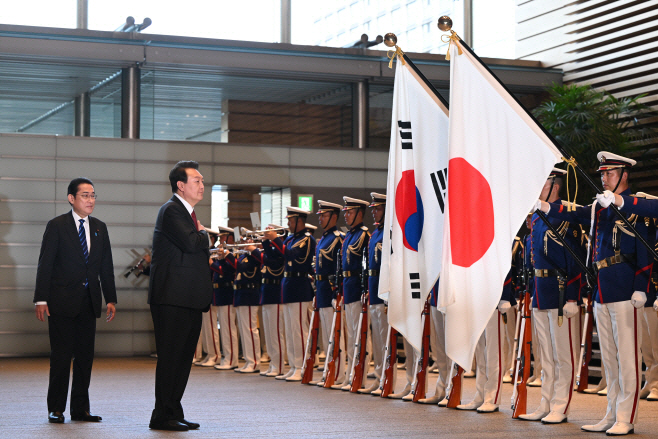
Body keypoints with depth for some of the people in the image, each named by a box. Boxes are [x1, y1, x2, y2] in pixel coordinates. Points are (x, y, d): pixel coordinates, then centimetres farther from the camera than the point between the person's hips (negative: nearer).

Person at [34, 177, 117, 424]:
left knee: (85, 356, 6)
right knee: (62, 355, -4)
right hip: (62, 302, -5)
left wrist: (111, 299, 8)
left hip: (88, 302, 5)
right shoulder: (57, 226, -3)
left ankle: (80, 409, 13)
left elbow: (106, 266, 14)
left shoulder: (99, 228, 12)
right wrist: (41, 299, -11)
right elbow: (45, 265, -5)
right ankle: (56, 409, 5)